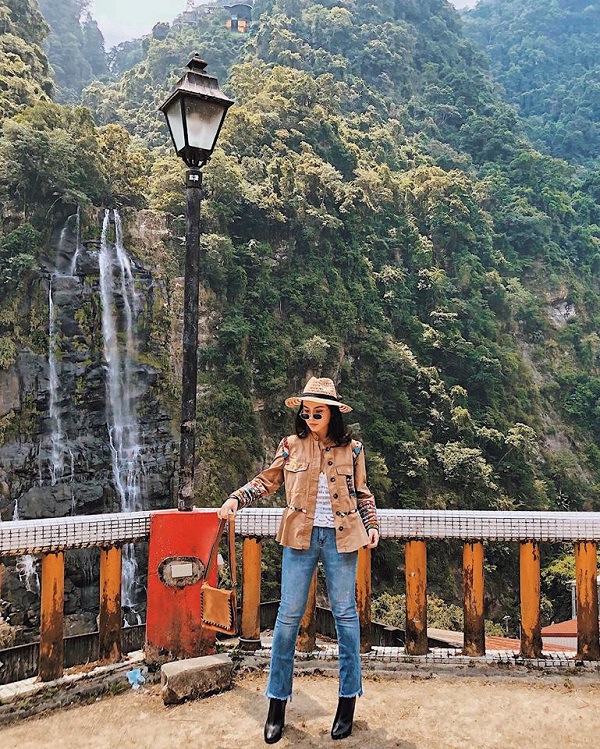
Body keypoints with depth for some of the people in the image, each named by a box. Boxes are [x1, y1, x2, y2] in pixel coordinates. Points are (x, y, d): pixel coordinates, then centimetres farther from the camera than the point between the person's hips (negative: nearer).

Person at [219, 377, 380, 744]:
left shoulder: (352, 449, 1)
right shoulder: (292, 445, 0)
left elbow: (362, 493, 11)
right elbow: (267, 481, 7)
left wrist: (372, 525, 0)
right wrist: (236, 498, -7)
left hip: (341, 538, 0)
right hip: (301, 537, 0)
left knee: (345, 614, 8)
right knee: (289, 615, 2)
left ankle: (349, 699, 24)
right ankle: (278, 702, 17)